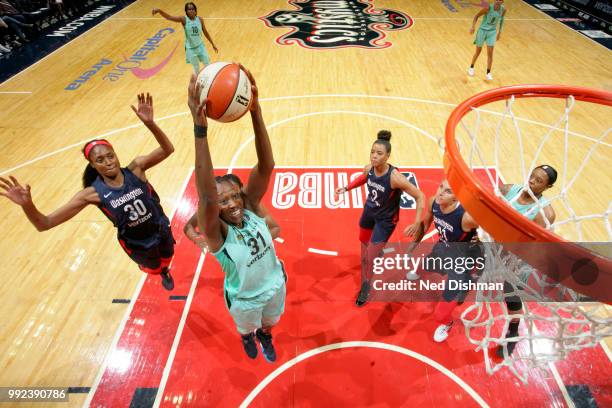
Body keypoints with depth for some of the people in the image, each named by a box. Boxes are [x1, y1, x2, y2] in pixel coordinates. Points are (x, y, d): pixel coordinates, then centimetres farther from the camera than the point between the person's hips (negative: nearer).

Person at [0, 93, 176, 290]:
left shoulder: (136, 169, -20)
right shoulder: (93, 193, -23)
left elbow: (168, 149, -30)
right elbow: (44, 224, -23)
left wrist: (150, 123, -45)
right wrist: (27, 205, -44)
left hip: (161, 230, 1)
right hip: (136, 243, -1)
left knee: (167, 261, 32)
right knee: (155, 269, 27)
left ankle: (165, 271, 72)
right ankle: (162, 273, 68)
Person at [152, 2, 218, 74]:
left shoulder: (199, 19, -3)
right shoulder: (184, 19, -12)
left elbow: (205, 33, 9)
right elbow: (169, 17, -22)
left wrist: (213, 44, 13)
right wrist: (159, 10, -39)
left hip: (200, 46, 3)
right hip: (190, 48, -3)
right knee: (196, 69, 7)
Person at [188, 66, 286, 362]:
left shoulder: (251, 207, -24)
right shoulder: (216, 233, -33)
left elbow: (266, 166, -41)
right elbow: (206, 196, -56)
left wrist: (255, 111, -55)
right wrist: (200, 128, -66)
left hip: (275, 284, 2)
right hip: (244, 299, -2)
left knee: (270, 322, 32)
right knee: (246, 327, 31)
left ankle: (265, 336, 68)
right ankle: (248, 338, 68)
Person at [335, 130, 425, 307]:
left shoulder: (395, 177, -34)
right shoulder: (369, 168, -18)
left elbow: (420, 197, -27)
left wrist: (416, 223, -34)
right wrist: (346, 188, 2)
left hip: (385, 219, -6)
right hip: (369, 211, 6)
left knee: (371, 257, -1)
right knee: (364, 242, 27)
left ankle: (366, 287, 27)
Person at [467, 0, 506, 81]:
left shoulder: (503, 10, -6)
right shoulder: (488, 8, -19)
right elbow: (477, 16, -10)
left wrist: (500, 32, 14)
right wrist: (473, 27, -24)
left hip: (492, 32, 2)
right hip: (483, 30, -2)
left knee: (490, 53, -5)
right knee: (478, 52, 8)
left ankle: (488, 73, 4)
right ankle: (471, 67, 32)